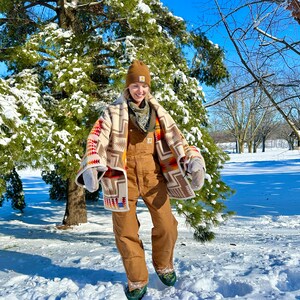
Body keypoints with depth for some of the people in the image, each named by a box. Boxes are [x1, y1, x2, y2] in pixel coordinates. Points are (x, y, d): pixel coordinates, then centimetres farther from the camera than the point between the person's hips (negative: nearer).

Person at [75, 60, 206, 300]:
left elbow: (175, 138, 6)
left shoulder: (158, 112, 9)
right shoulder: (113, 113, -1)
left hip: (152, 174, 2)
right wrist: (92, 167, -26)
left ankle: (163, 265, 33)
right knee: (126, 231, 4)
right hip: (123, 176, -2)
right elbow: (96, 140, -9)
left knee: (167, 225, 4)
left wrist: (192, 160, -8)